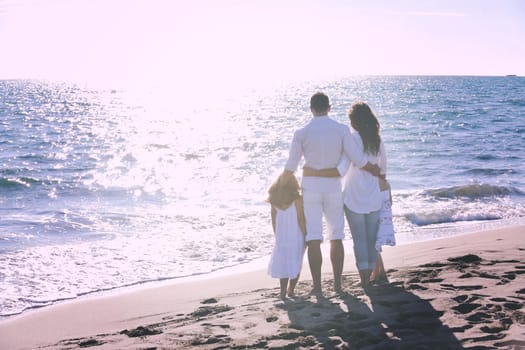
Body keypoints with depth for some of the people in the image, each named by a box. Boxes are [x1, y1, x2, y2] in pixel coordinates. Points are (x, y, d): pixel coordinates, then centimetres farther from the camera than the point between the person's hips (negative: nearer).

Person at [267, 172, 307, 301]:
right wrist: (306, 236, -3)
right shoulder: (297, 199, -12)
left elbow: (274, 221, 7)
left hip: (281, 238, 3)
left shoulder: (275, 201, 2)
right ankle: (291, 290, 14)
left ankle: (283, 292, 3)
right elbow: (301, 219, -12)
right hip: (296, 237, -3)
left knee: (283, 263, 11)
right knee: (295, 264, 11)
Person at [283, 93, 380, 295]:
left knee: (313, 239, 2)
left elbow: (290, 167, 0)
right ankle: (337, 283, 18)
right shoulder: (341, 130, -5)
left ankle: (317, 286, 3)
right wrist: (378, 172, 10)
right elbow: (358, 160, -8)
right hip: (333, 187, 1)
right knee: (336, 237, 13)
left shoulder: (302, 133, -6)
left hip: (310, 187, -1)